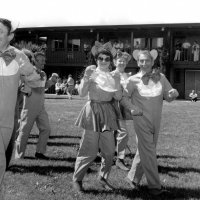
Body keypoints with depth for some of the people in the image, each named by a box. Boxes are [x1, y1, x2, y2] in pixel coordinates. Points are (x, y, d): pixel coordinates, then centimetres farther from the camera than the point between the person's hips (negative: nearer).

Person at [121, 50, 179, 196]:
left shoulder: (160, 77, 1)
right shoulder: (133, 80, -6)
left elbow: (168, 97, 6)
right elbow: (123, 97, -1)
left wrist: (173, 93, -17)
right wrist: (132, 108, -16)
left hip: (156, 121, 4)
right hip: (141, 120, -4)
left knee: (144, 151, 14)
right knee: (148, 152, -3)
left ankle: (133, 178, 31)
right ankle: (155, 186, 6)